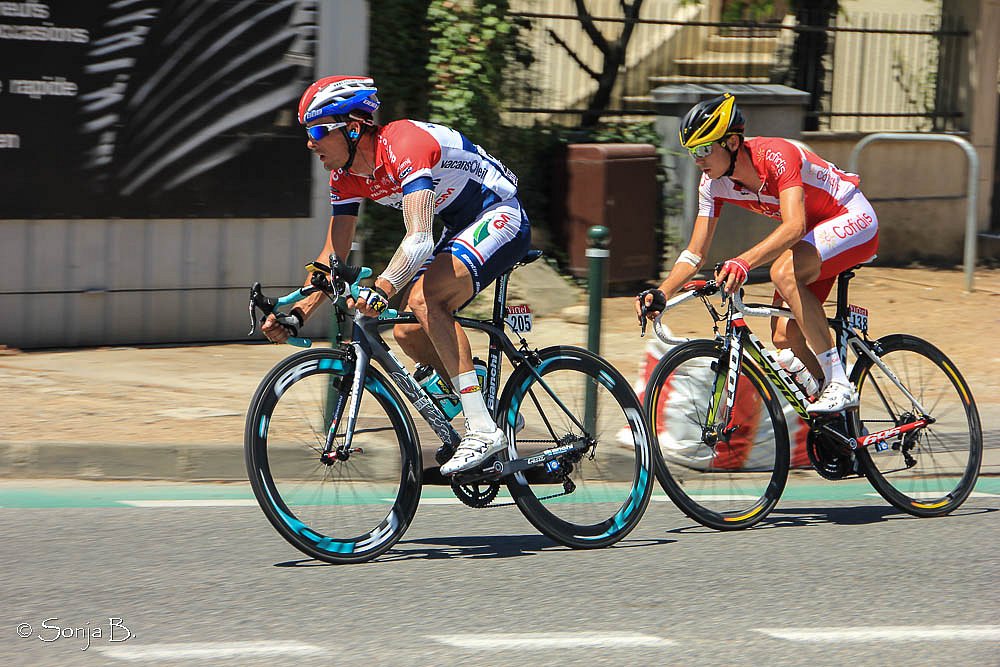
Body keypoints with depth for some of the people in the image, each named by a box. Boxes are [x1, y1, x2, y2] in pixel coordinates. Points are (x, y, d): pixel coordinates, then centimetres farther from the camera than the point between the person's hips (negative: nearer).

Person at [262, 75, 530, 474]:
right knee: (407, 332, -2)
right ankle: (496, 414, 13)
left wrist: (381, 289, -56)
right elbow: (334, 257, 3)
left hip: (501, 217, -9)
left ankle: (483, 430, -29)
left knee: (424, 298, -29)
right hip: (462, 228, 9)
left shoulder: (403, 146, -30)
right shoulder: (346, 177, -3)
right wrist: (297, 313, -11)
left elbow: (419, 240, -42)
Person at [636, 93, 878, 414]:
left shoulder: (777, 156, -31)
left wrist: (743, 262, -57)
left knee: (784, 272, -33)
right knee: (784, 335, -5)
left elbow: (794, 227, -44)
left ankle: (839, 385, -30)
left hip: (854, 219, -8)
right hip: (813, 232, 8)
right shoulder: (714, 183, -9)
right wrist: (660, 294, -22)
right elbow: (695, 253, -5)